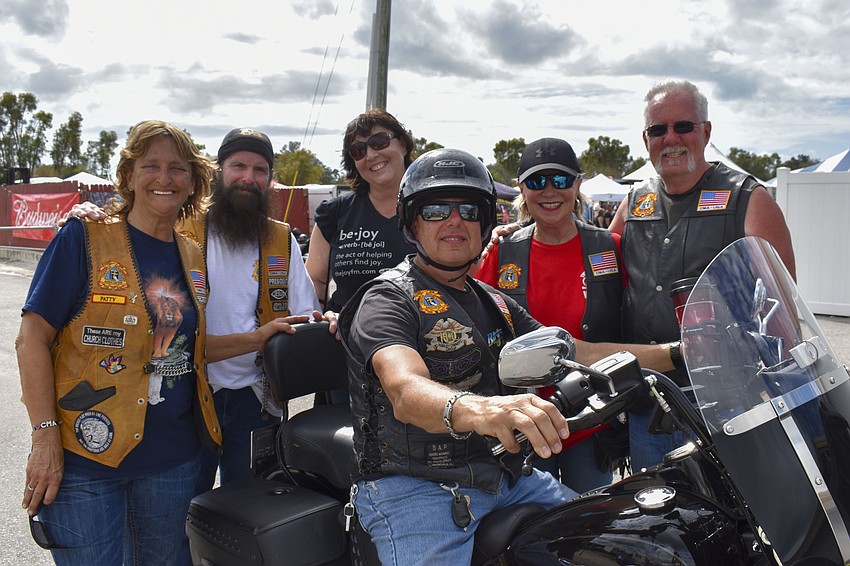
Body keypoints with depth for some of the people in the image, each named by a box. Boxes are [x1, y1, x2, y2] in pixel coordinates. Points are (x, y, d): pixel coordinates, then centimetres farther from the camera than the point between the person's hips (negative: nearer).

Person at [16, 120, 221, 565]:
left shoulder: (194, 258, 8)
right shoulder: (83, 239, -8)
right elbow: (32, 339, -11)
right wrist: (45, 438, -17)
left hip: (173, 457, 5)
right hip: (83, 457, -5)